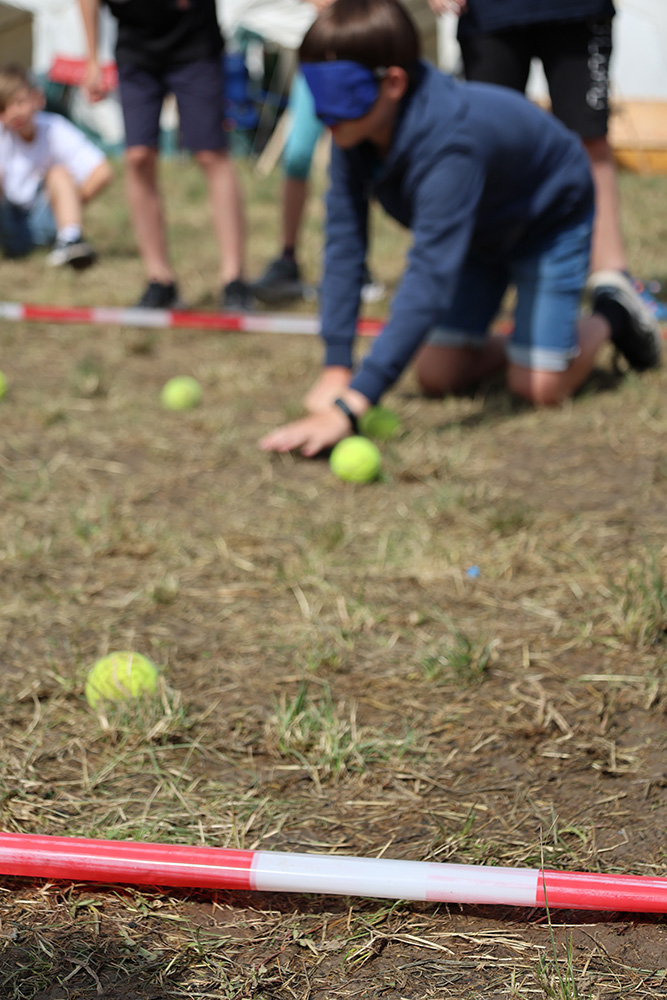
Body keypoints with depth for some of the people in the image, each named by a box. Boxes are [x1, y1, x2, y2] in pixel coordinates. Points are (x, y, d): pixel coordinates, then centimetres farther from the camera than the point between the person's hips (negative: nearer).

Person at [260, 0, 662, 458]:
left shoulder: (448, 143, -45)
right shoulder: (356, 129, -24)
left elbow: (430, 278, -51)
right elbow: (344, 243, -19)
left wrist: (351, 406, -58)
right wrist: (336, 366, -25)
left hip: (549, 217, -6)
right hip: (480, 229, 6)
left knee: (539, 387, -12)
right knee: (438, 376, -1)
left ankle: (610, 317, 17)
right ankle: (520, 344, 27)